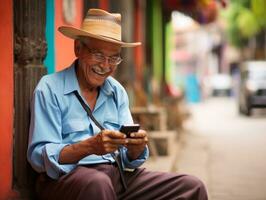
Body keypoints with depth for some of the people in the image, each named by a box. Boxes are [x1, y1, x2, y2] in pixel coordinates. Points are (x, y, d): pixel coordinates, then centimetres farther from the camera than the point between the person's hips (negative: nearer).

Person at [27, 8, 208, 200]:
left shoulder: (117, 92, 13)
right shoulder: (49, 89, -4)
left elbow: (128, 160, 11)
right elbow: (40, 157, -12)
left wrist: (136, 147, -13)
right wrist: (89, 147, -27)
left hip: (117, 175, 5)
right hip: (66, 178, -4)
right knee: (98, 183, -38)